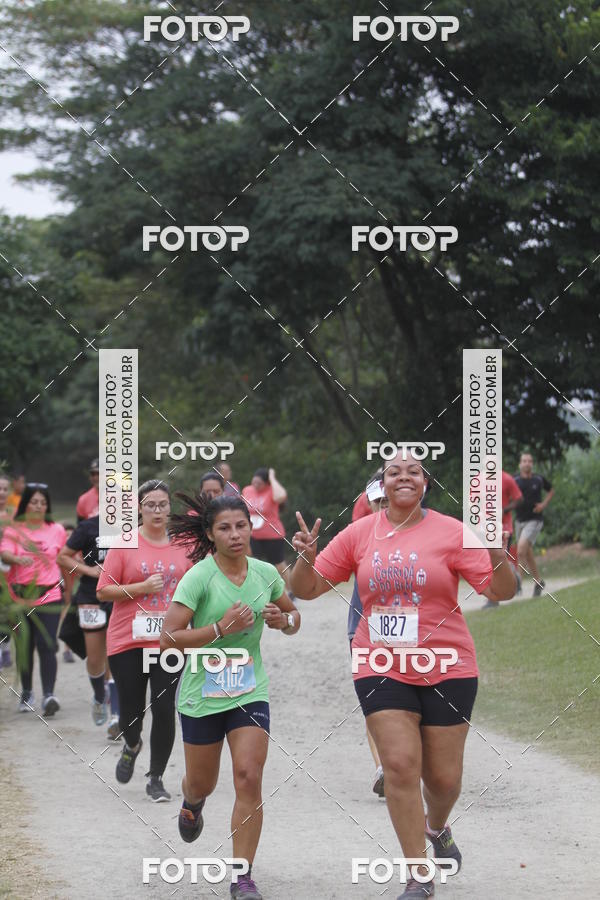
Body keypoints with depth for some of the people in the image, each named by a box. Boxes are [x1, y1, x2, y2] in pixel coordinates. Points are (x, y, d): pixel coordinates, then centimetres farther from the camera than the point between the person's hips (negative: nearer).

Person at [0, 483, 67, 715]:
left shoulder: (57, 530, 6)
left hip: (48, 596, -1)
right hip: (20, 596, 1)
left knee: (46, 646, -14)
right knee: (25, 646, 10)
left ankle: (48, 694, -20)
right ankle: (26, 694, 24)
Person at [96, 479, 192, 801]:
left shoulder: (182, 545, 7)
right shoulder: (124, 543, -1)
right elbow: (103, 592, -4)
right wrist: (142, 588, -15)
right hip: (127, 641, -1)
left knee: (164, 710, -5)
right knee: (131, 710, 4)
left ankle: (156, 778, 8)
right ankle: (132, 746, 39)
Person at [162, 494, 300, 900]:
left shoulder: (265, 573, 0)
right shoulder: (199, 577, -13)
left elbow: (294, 617, 18)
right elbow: (168, 639, -18)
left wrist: (284, 620, -5)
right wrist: (222, 628, -26)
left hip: (251, 692, 2)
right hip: (203, 694, -2)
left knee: (249, 779, -13)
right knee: (202, 783, 14)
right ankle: (192, 803, 54)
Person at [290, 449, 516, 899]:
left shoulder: (451, 532, -4)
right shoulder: (359, 533, 3)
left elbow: (501, 591, -6)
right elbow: (308, 588, 9)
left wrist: (497, 556, -26)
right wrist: (306, 557, -12)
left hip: (447, 670, -1)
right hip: (381, 670, 1)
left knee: (444, 777, 5)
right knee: (400, 763, -11)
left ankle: (437, 828, 42)